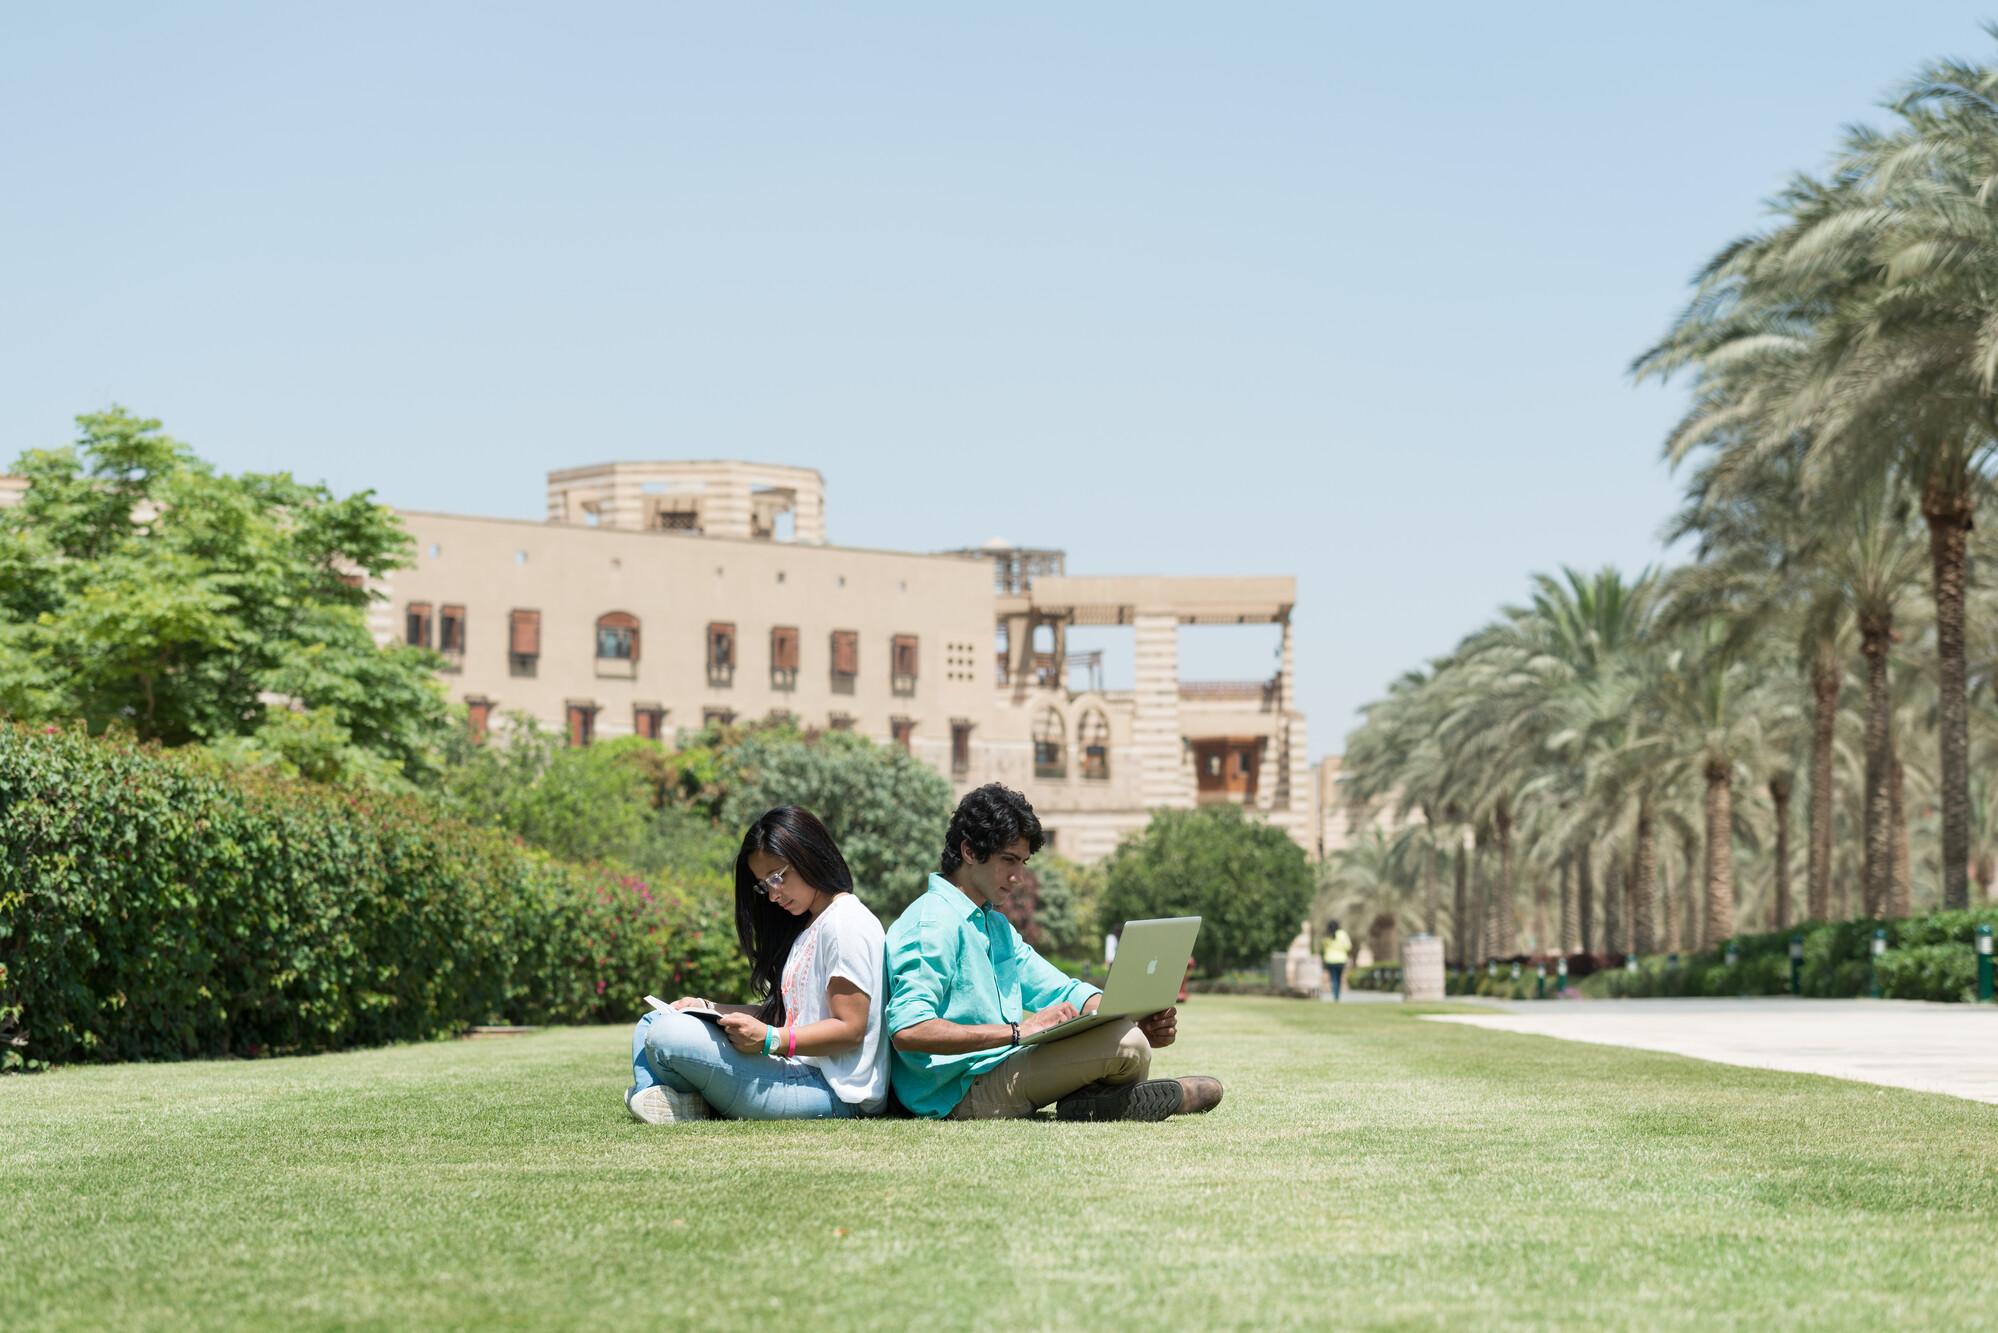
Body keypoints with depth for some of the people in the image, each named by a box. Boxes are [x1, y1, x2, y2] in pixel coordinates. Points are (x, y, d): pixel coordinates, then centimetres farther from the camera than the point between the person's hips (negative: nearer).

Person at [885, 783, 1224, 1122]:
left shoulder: (995, 925, 21)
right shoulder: (932, 923, -12)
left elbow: (1063, 992, 19)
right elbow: (907, 1030, -25)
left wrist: (1143, 1023, 0)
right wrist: (1018, 1031, -27)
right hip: (963, 1092, -11)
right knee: (1126, 1044, -25)